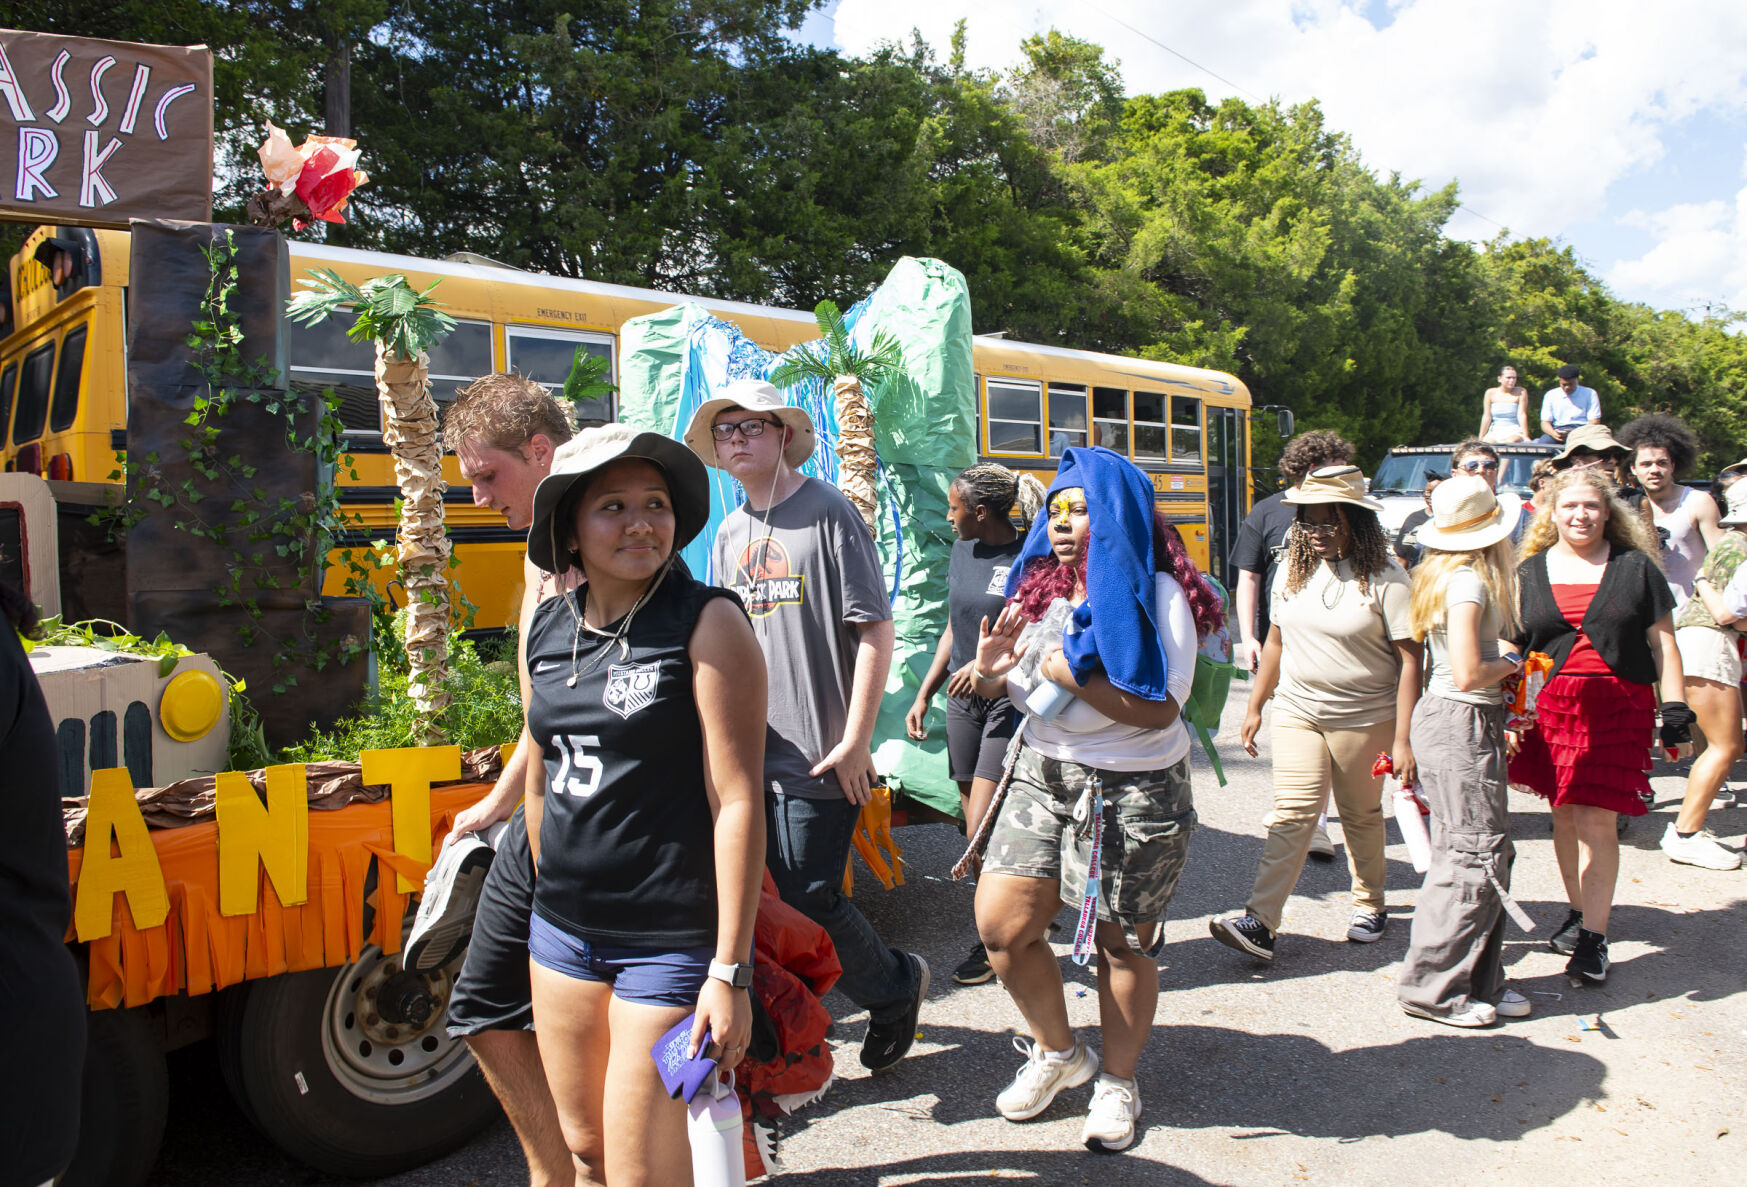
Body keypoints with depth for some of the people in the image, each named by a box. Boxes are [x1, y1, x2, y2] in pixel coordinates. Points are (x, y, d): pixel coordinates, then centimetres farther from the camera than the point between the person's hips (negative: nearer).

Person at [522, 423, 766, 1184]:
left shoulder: (707, 622, -14)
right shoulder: (544, 628, 5)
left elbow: (737, 800, -17)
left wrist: (730, 970, -18)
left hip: (669, 942, -6)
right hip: (562, 934, 6)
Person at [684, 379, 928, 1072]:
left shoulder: (827, 512, -7)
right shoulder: (728, 534, 12)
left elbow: (875, 631, -11)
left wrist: (855, 741, -14)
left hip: (820, 754, -6)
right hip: (752, 749, 6)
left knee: (808, 897, -3)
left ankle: (895, 988, 24)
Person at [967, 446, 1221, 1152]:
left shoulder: (1154, 594, -13)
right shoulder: (1040, 589, 5)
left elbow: (1159, 708, -20)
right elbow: (1008, 686, 14)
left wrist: (1072, 674, -20)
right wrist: (990, 673, -9)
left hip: (1131, 791, -5)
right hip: (1042, 774, 6)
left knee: (1121, 943, 8)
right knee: (1000, 925, 1)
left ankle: (1118, 1082, 33)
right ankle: (1057, 1052, 28)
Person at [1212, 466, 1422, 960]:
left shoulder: (1385, 578, -11)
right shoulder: (1293, 571, 4)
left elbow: (1410, 660, -12)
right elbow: (1276, 641, 14)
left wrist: (1403, 738, -16)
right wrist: (1255, 706, 15)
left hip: (1365, 718, -3)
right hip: (1297, 712, 3)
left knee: (1361, 816, 13)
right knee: (1292, 812, -7)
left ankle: (1369, 905, 34)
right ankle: (1261, 922, -13)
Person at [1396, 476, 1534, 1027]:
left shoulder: (1443, 573, 12)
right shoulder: (1467, 581, -17)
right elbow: (1468, 674, -21)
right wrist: (1512, 665, -4)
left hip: (1456, 721, 10)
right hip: (1462, 724, -10)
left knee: (1489, 854, 13)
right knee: (1474, 857, -3)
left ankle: (1480, 982, 22)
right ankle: (1432, 989, 6)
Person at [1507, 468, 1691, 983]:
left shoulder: (1635, 567, 7)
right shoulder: (1530, 572, 10)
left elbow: (1662, 641, 8)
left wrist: (1675, 706, 1)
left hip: (1619, 708, -2)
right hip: (1550, 706, 2)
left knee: (1596, 822, -8)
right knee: (1565, 816, 10)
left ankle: (1593, 938, -2)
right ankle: (1579, 912, 28)